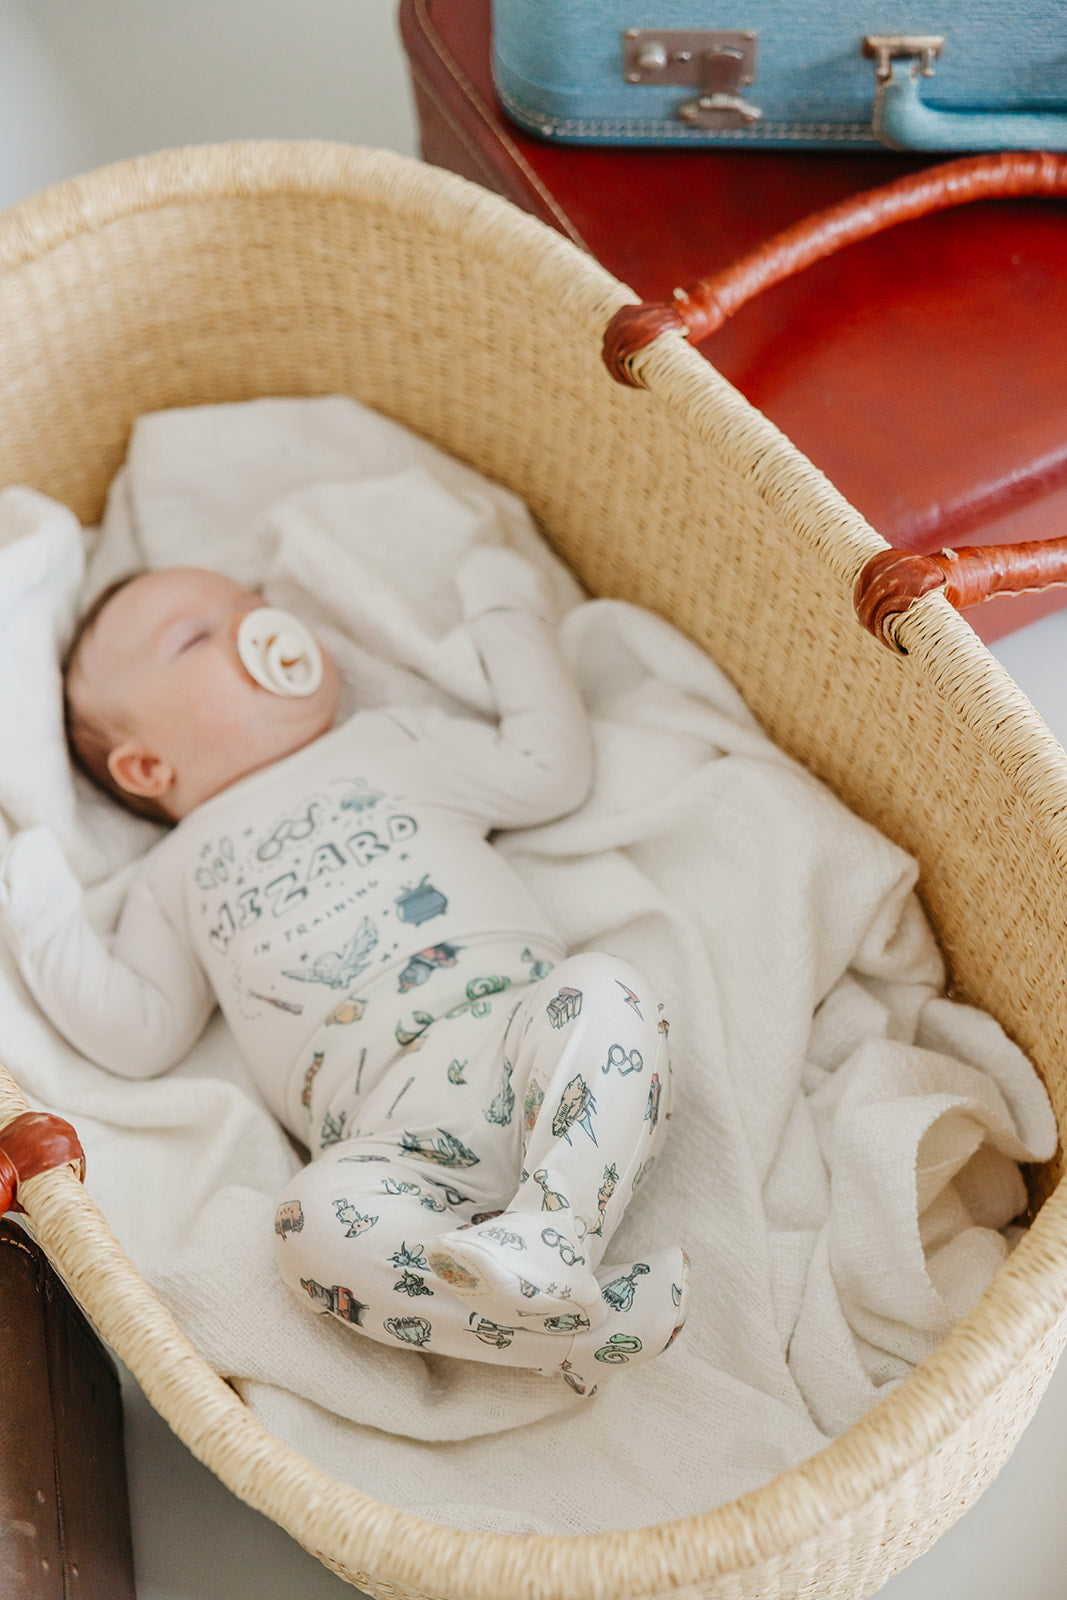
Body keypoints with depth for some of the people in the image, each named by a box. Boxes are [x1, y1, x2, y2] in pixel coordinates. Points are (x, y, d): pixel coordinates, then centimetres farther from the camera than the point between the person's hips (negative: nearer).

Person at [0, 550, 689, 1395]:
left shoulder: (396, 740, 29)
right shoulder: (178, 874, 28)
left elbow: (552, 771, 24)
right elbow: (142, 1034, 21)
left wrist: (508, 618, 31)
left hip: (522, 1025, 1)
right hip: (396, 1139, -1)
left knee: (609, 993, -31)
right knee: (319, 1218, -32)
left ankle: (555, 1230, -43)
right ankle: (576, 1321, -37)